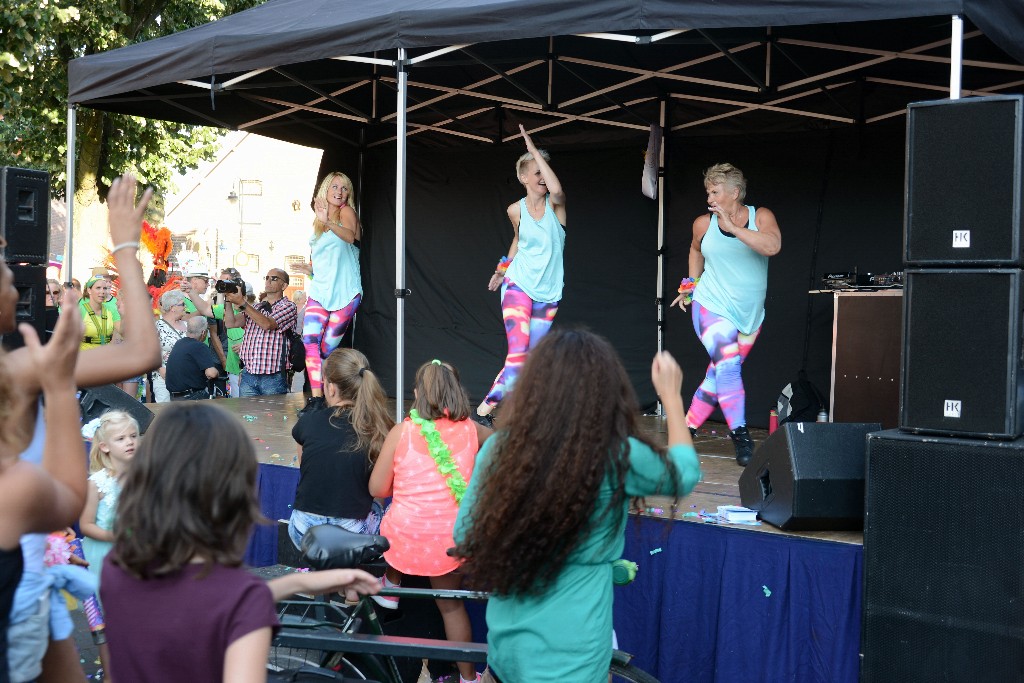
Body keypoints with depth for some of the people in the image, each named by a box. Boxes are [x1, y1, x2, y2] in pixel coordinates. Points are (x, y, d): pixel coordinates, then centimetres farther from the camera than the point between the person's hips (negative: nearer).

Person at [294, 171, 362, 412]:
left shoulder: (346, 212, -3)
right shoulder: (318, 222, 17)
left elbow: (350, 236, -27)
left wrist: (328, 222, -44)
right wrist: (311, 269, 9)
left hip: (345, 293, -5)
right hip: (319, 291, 5)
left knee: (327, 349, -3)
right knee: (310, 340, -14)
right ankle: (316, 398, -15)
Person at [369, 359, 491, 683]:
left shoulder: (402, 432, -4)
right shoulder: (471, 430, 2)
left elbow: (377, 488, -1)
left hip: (406, 538, -2)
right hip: (451, 541, 2)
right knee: (450, 603, 19)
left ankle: (391, 587, 41)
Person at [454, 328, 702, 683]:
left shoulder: (499, 448, -7)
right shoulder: (617, 458, -14)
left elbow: (465, 538, 3)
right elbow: (684, 475, 6)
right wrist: (671, 396, 18)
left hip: (505, 644, 4)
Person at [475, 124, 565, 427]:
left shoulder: (555, 204, -3)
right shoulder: (516, 210, 1)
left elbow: (557, 189, -29)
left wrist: (534, 150, -23)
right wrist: (503, 269, 19)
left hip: (547, 292, 2)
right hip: (518, 285, -1)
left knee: (531, 357, 3)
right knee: (518, 353, -16)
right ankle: (485, 409, -10)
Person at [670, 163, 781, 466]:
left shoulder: (761, 217, -6)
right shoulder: (704, 223, -1)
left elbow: (772, 246, -26)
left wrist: (733, 227, -29)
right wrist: (691, 285, 17)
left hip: (750, 315, 2)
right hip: (713, 307, -2)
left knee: (720, 373, 10)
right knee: (727, 366, -19)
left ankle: (689, 425, 25)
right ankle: (741, 438, -19)